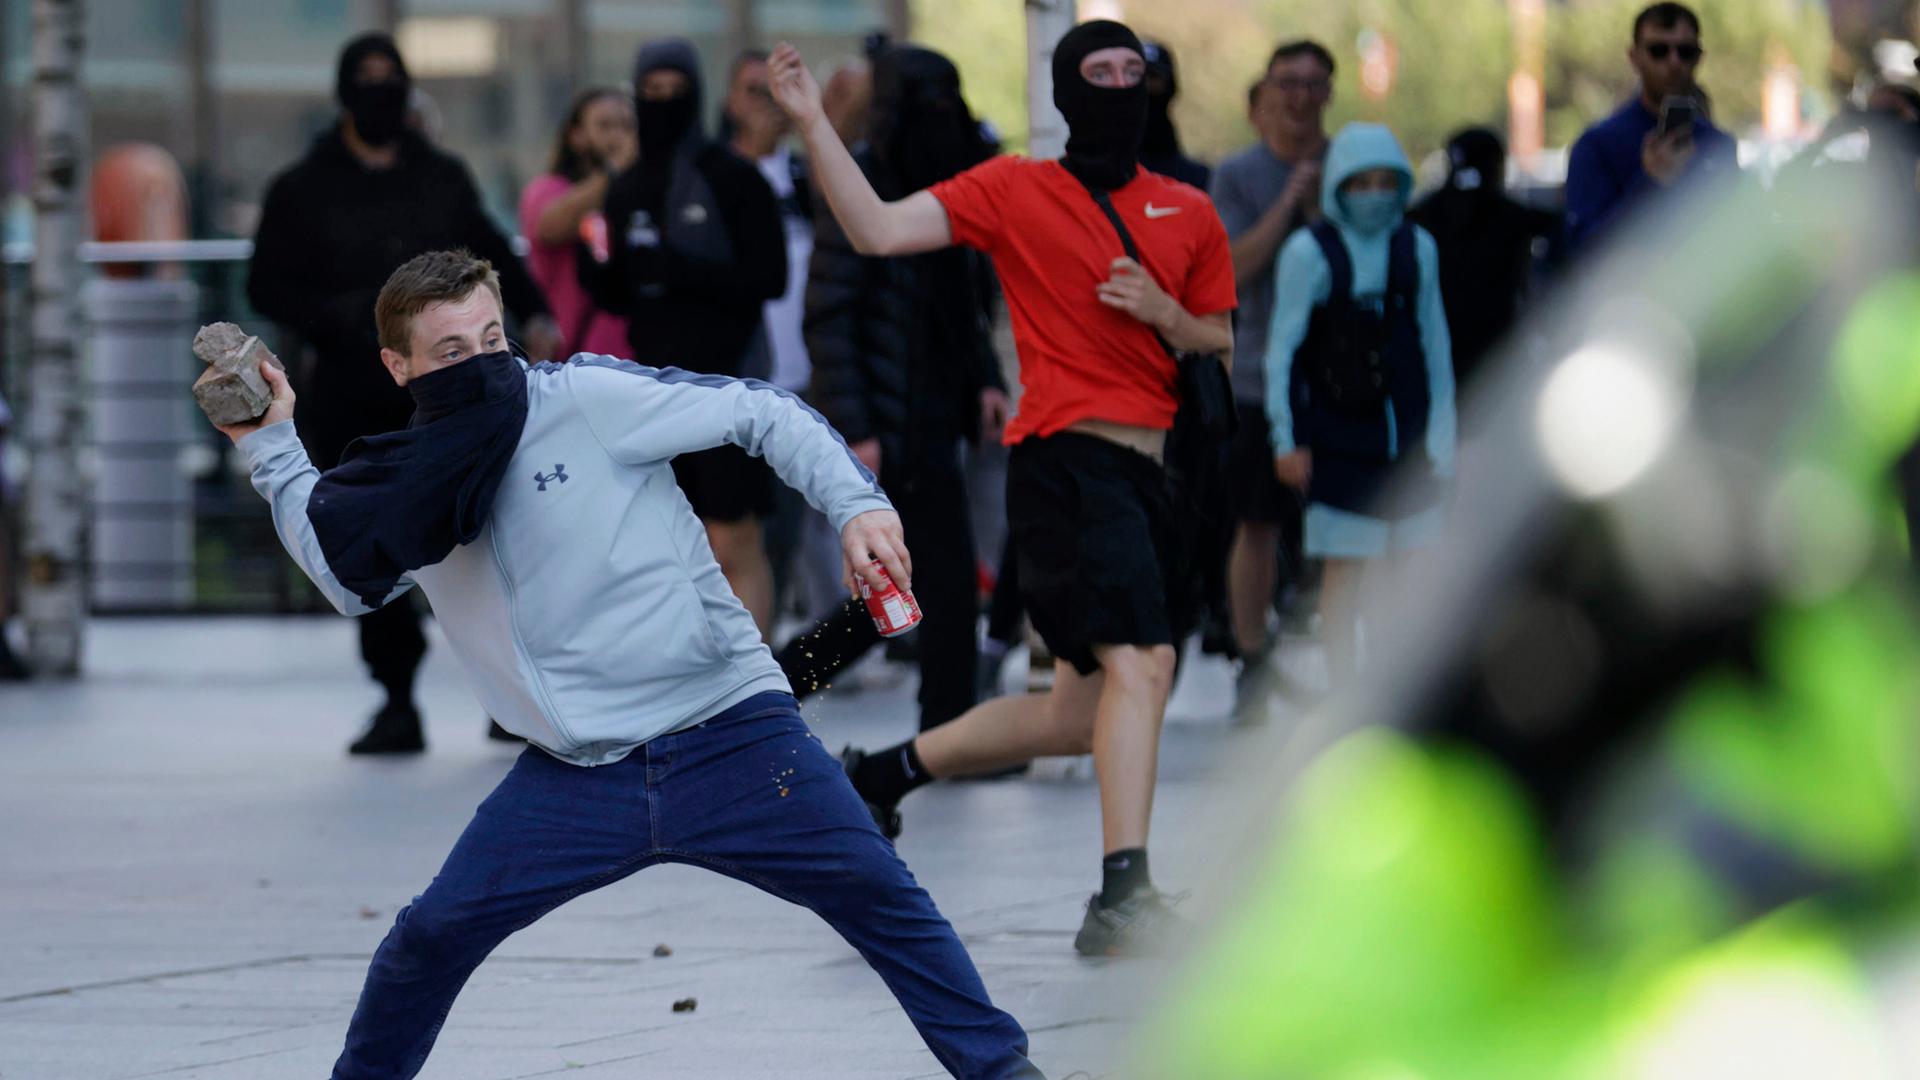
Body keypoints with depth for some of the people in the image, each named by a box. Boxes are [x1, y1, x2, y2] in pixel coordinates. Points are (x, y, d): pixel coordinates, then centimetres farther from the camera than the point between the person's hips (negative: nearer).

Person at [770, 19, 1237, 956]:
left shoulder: (1188, 214, 14)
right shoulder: (1015, 191, 2)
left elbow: (1223, 347, 19)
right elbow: (878, 231, -5)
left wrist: (1163, 313, -2)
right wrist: (812, 125, -13)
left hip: (1141, 474, 7)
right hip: (1065, 458, -7)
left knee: (1077, 716, 13)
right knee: (1140, 662, -24)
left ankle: (886, 772, 33)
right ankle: (1123, 896, -31)